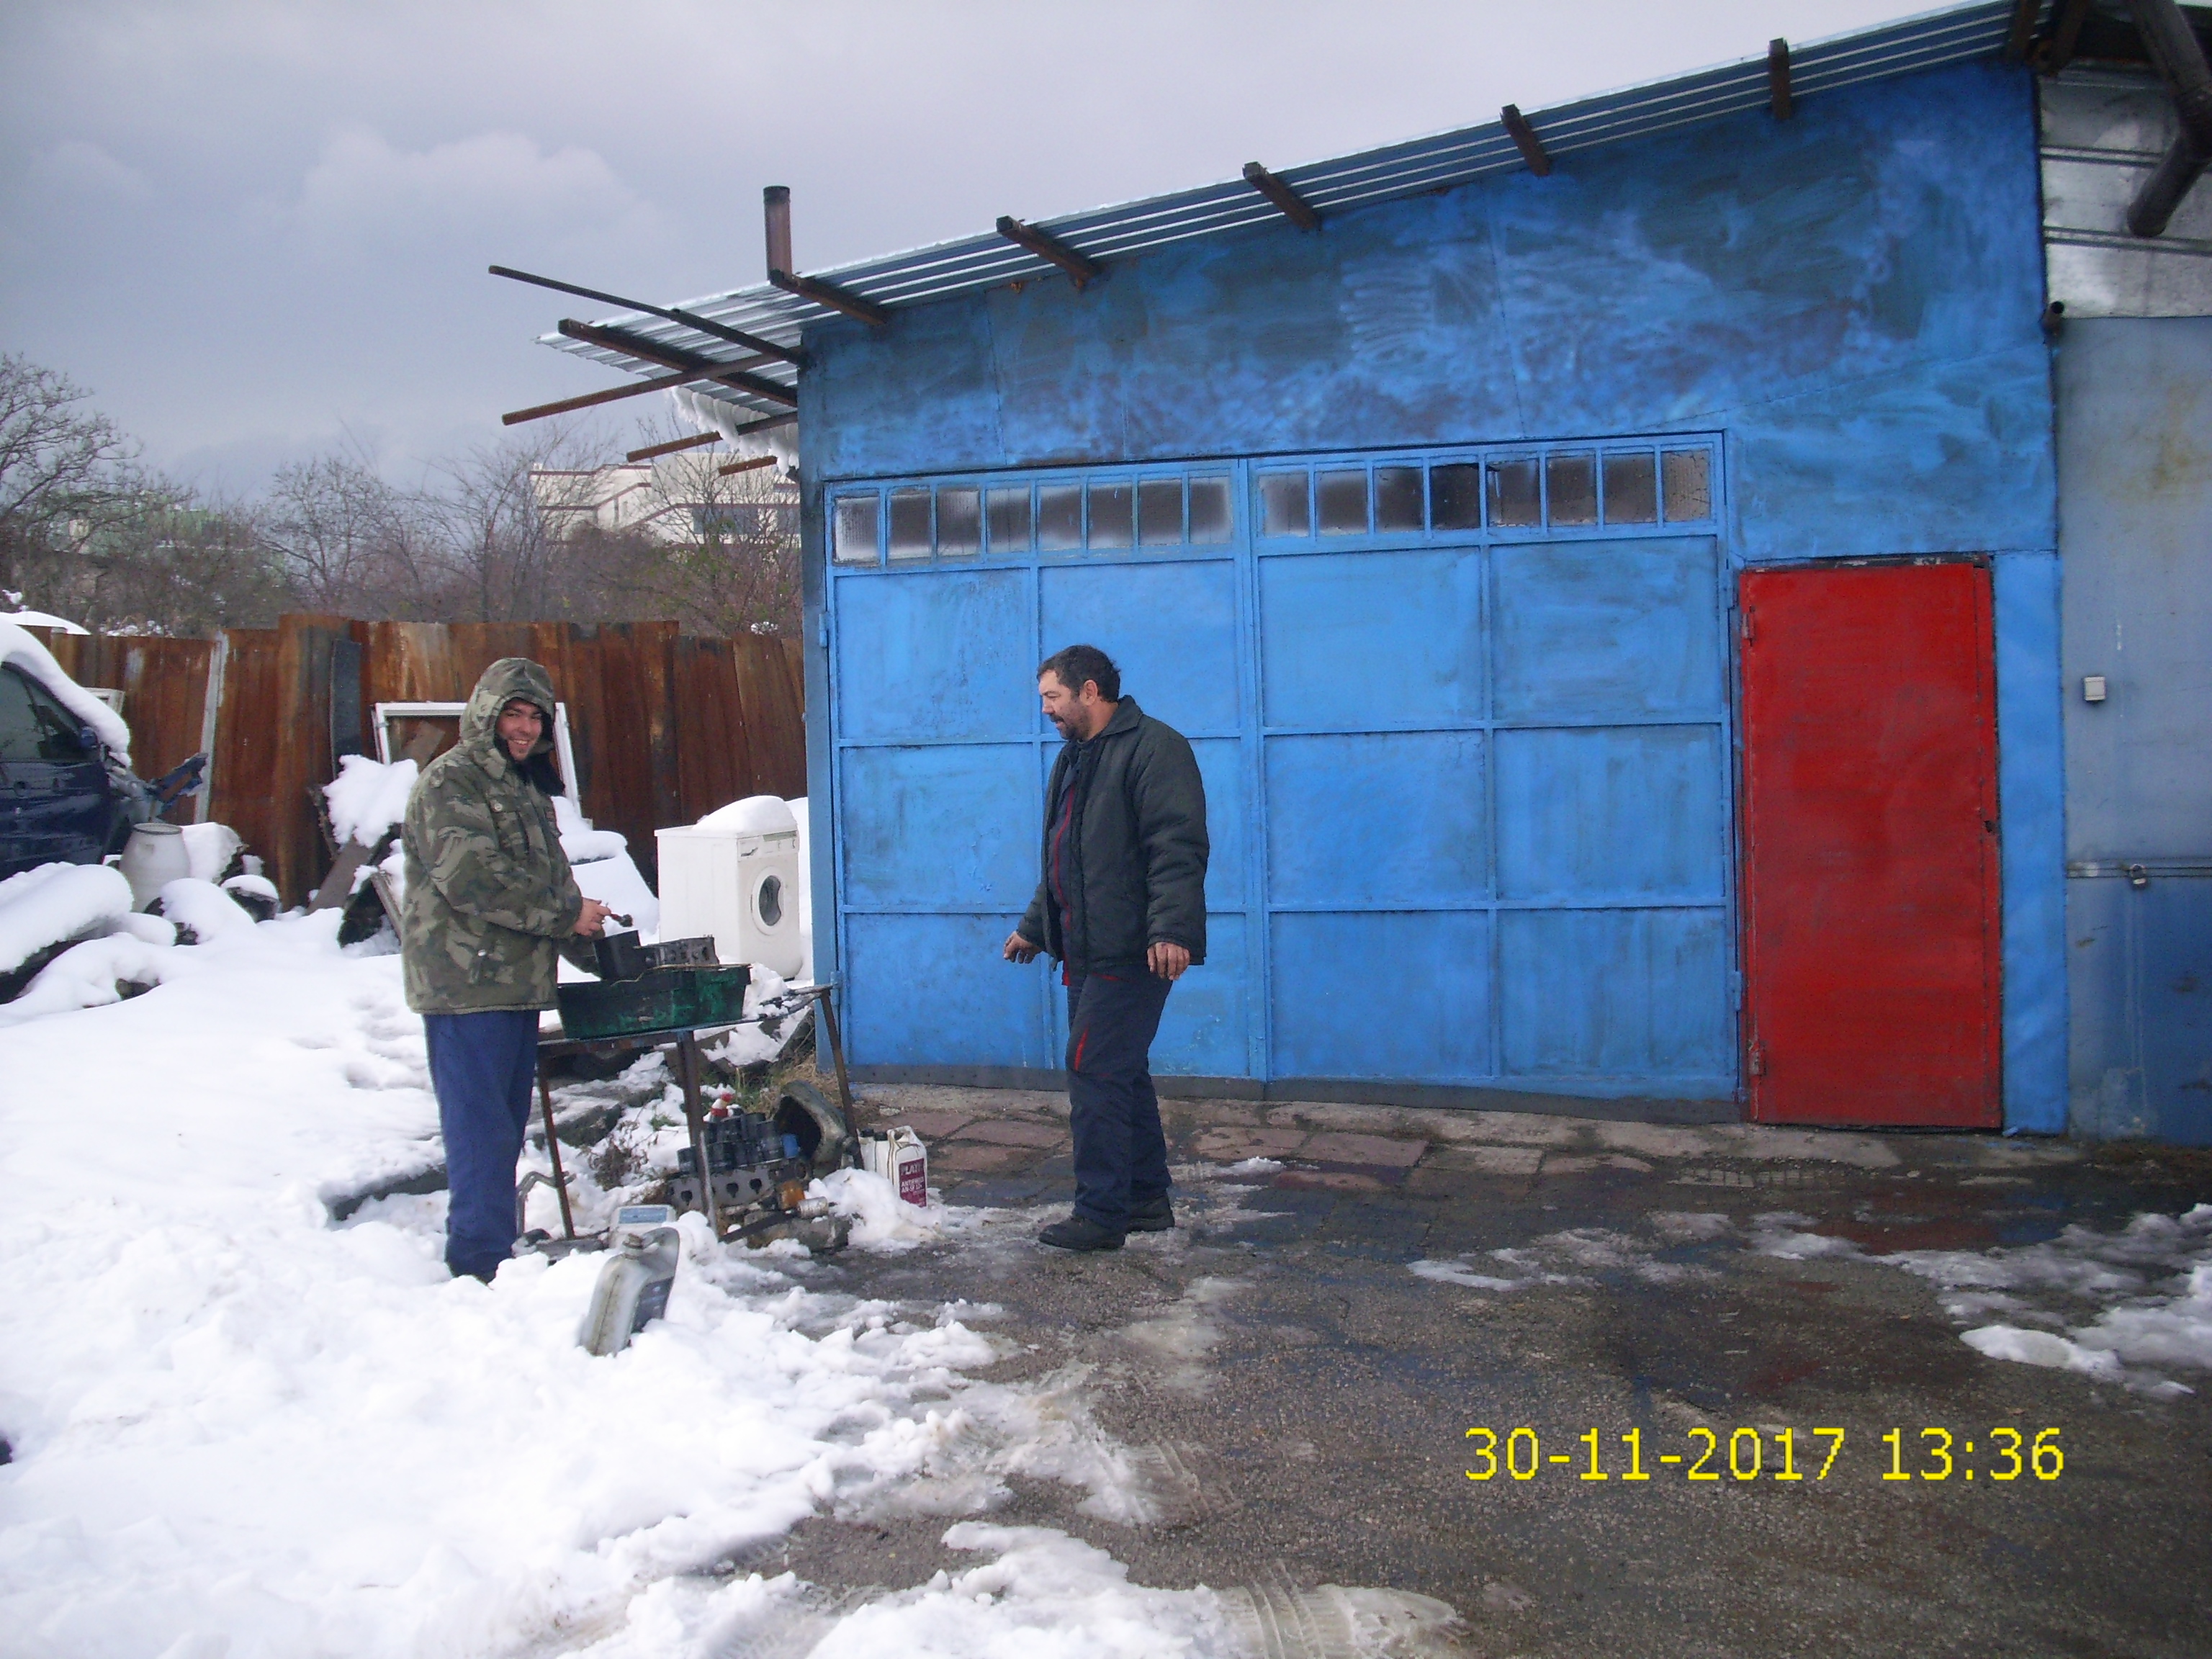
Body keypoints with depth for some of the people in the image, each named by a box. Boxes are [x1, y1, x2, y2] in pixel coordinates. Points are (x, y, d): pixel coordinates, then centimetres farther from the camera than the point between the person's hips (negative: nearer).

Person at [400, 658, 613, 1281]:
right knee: (482, 1129, -9)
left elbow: (549, 876, 26)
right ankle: (481, 1261, -4)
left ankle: (495, 1252, 20)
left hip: (518, 982, 9)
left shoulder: (526, 786, 21)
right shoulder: (450, 781, -8)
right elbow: (472, 878, -20)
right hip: (466, 984, -9)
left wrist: (591, 943, 11)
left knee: (508, 1126, 13)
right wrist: (566, 914, -14)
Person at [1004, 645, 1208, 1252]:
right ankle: (1147, 1199, 23)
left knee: (1094, 1072, -10)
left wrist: (1171, 929, -30)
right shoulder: (1075, 759, 20)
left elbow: (1178, 848, -21)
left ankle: (1101, 1214, -4)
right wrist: (1036, 926, 33)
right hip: (1088, 950, 10)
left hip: (1129, 951, -10)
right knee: (1121, 1072, 13)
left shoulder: (1153, 747, -11)